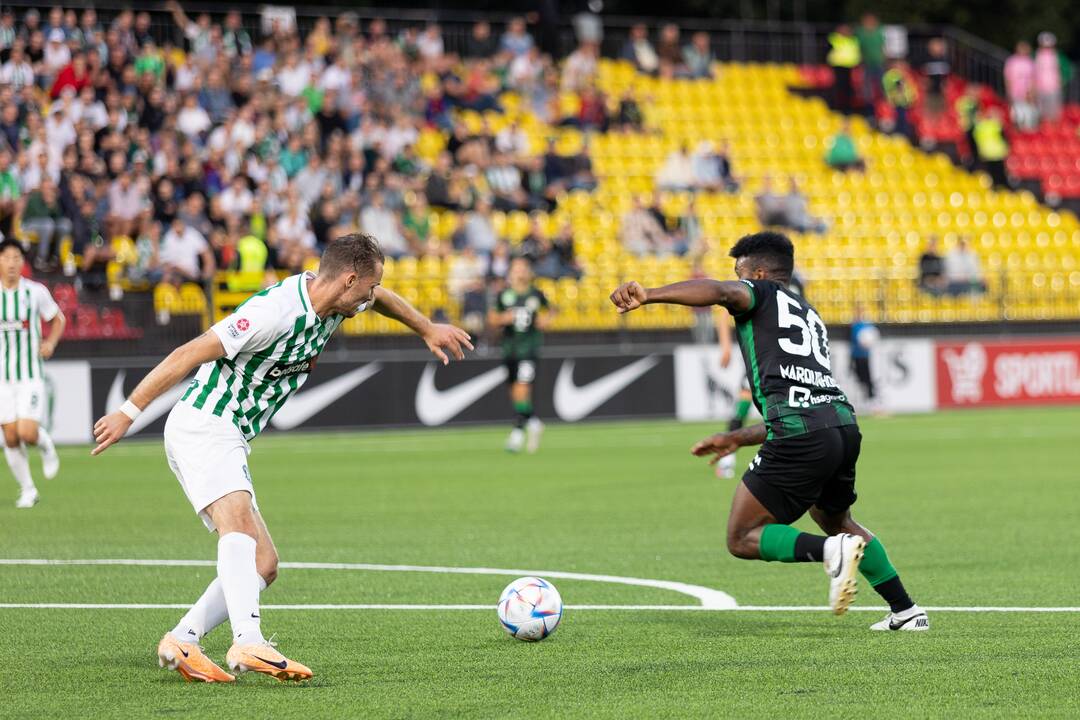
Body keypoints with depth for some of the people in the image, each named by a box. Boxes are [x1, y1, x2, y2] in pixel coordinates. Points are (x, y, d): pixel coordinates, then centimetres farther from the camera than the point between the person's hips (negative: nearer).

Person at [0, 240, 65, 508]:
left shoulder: (36, 292, -4)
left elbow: (58, 318, 11)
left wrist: (51, 342, -5)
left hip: (31, 375, -2)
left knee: (27, 432, -16)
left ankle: (46, 446, 20)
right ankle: (27, 489, 19)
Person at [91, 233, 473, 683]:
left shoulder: (328, 303, 6)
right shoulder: (276, 311, -22)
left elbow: (377, 299, 33)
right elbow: (190, 354, -21)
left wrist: (427, 330, 41)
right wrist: (129, 412, -21)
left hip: (229, 442, 10)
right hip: (202, 425, -10)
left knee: (263, 564, 4)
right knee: (239, 522, -32)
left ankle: (181, 643, 3)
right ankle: (249, 644, -49)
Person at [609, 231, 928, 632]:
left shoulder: (761, 294, 12)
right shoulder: (811, 317, 33)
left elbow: (718, 290, -13)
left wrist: (647, 295, -23)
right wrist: (737, 439, 41)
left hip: (799, 440, -8)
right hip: (844, 426, 8)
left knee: (742, 539, 3)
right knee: (837, 521, 33)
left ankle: (832, 551, -19)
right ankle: (906, 611, 29)